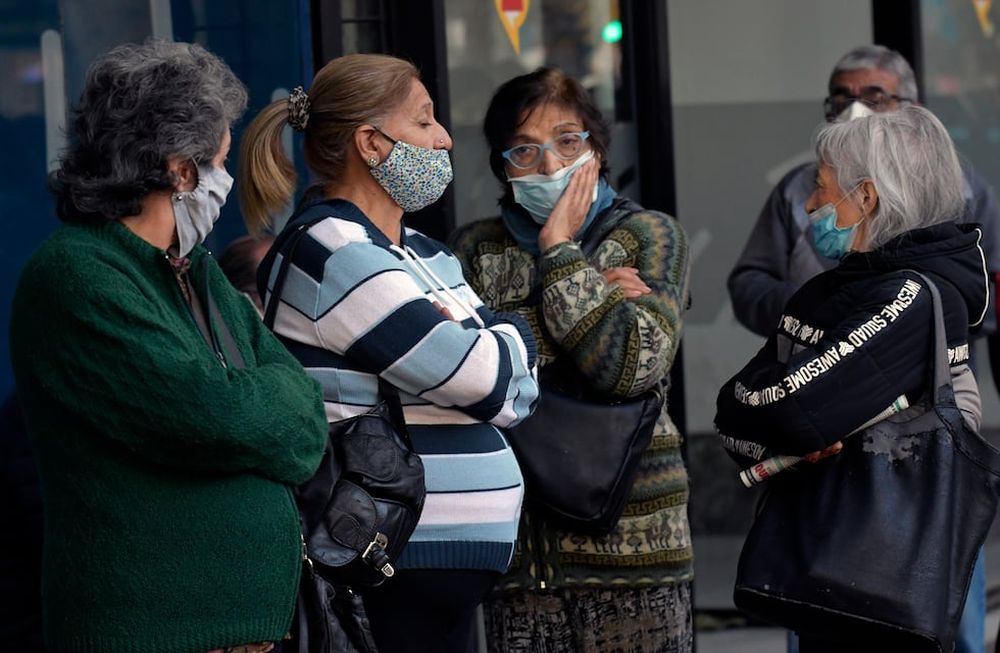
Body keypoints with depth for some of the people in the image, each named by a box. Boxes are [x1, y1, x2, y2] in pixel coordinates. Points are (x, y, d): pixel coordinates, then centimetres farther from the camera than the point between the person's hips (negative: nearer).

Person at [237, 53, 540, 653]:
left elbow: (521, 386, 11)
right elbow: (484, 377, -17)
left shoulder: (423, 255, 15)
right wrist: (517, 339, 4)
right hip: (400, 563, -9)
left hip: (456, 550, 9)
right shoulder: (331, 256, -14)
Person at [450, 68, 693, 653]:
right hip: (516, 535, 2)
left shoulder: (650, 236, 5)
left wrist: (560, 253, -5)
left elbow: (630, 366, -11)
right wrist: (593, 294, -7)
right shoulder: (477, 248, 11)